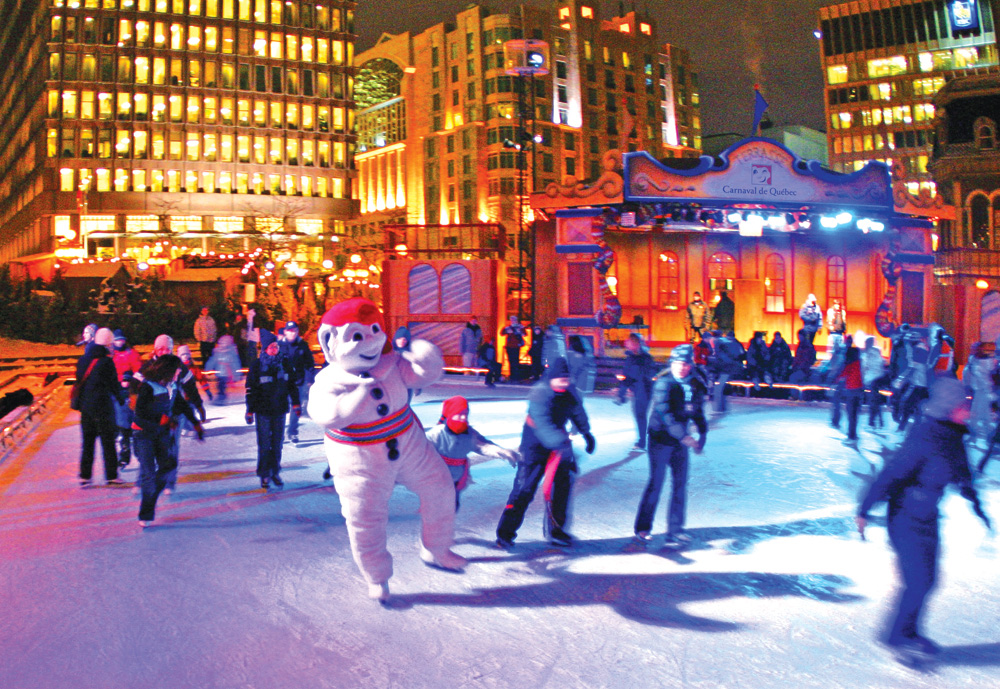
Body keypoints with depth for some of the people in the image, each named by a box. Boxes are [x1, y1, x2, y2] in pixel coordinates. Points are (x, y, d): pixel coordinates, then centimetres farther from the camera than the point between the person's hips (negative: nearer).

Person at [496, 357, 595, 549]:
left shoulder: (571, 392, -5)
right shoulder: (539, 393, -27)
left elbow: (578, 413, 17)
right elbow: (543, 425, -39)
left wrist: (587, 433, 28)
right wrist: (561, 444, -49)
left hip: (559, 439, 6)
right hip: (535, 444, -6)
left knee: (562, 484, 5)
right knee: (525, 487, -9)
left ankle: (554, 530, 22)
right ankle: (505, 533, 2)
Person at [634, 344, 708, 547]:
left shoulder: (696, 386, 3)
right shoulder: (663, 384, -17)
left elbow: (698, 413, 15)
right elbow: (664, 413, -27)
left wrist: (702, 435, 4)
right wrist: (684, 436, -32)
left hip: (681, 441, 6)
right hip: (660, 439, -6)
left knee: (681, 482, 4)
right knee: (656, 482, -3)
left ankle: (675, 529, 14)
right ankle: (643, 527, 11)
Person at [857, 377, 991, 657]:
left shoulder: (953, 437, 0)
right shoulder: (923, 439, -27)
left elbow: (961, 474, 17)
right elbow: (891, 474, -26)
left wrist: (976, 505, 26)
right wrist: (864, 510, -27)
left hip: (928, 517, 9)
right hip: (907, 518, -9)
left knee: (926, 579, 15)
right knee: (918, 581, -3)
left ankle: (908, 632, 32)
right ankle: (899, 634, 15)